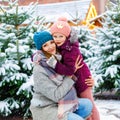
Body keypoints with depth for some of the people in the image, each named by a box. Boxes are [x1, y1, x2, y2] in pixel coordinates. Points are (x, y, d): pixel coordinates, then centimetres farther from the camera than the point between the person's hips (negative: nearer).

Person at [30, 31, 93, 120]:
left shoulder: (58, 58, 0)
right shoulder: (39, 71, -22)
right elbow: (56, 95, -23)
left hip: (58, 104, 8)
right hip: (45, 109, -8)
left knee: (87, 104, -4)